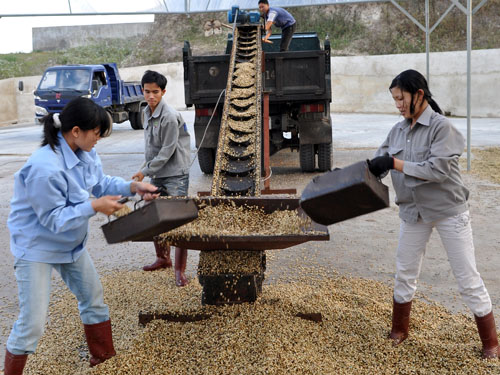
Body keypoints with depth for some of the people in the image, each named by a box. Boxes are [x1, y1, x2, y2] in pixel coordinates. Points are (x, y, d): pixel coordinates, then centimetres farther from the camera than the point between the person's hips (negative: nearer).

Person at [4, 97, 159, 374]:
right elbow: (53, 219, -26)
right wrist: (94, 207, -27)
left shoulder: (85, 152, -8)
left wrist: (132, 187, -6)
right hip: (37, 246, -8)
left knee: (93, 298, 19)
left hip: (71, 242, 9)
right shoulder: (45, 167, -33)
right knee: (32, 322, -6)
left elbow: (100, 182, 8)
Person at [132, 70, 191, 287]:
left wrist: (145, 171, -14)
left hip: (175, 174, -9)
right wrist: (148, 170, 15)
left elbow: (167, 151, -18)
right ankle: (163, 259, 34)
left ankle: (180, 271, -3)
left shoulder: (170, 116, -18)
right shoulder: (147, 112, 8)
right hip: (157, 174, 9)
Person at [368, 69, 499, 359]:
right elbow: (378, 165, 2)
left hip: (449, 211, -5)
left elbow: (438, 169, -27)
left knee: (468, 277, 2)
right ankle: (400, 329, 32)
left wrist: (395, 163, -27)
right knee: (405, 272, 13)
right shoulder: (398, 130, 2)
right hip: (414, 212, 6)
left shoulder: (441, 127, -17)